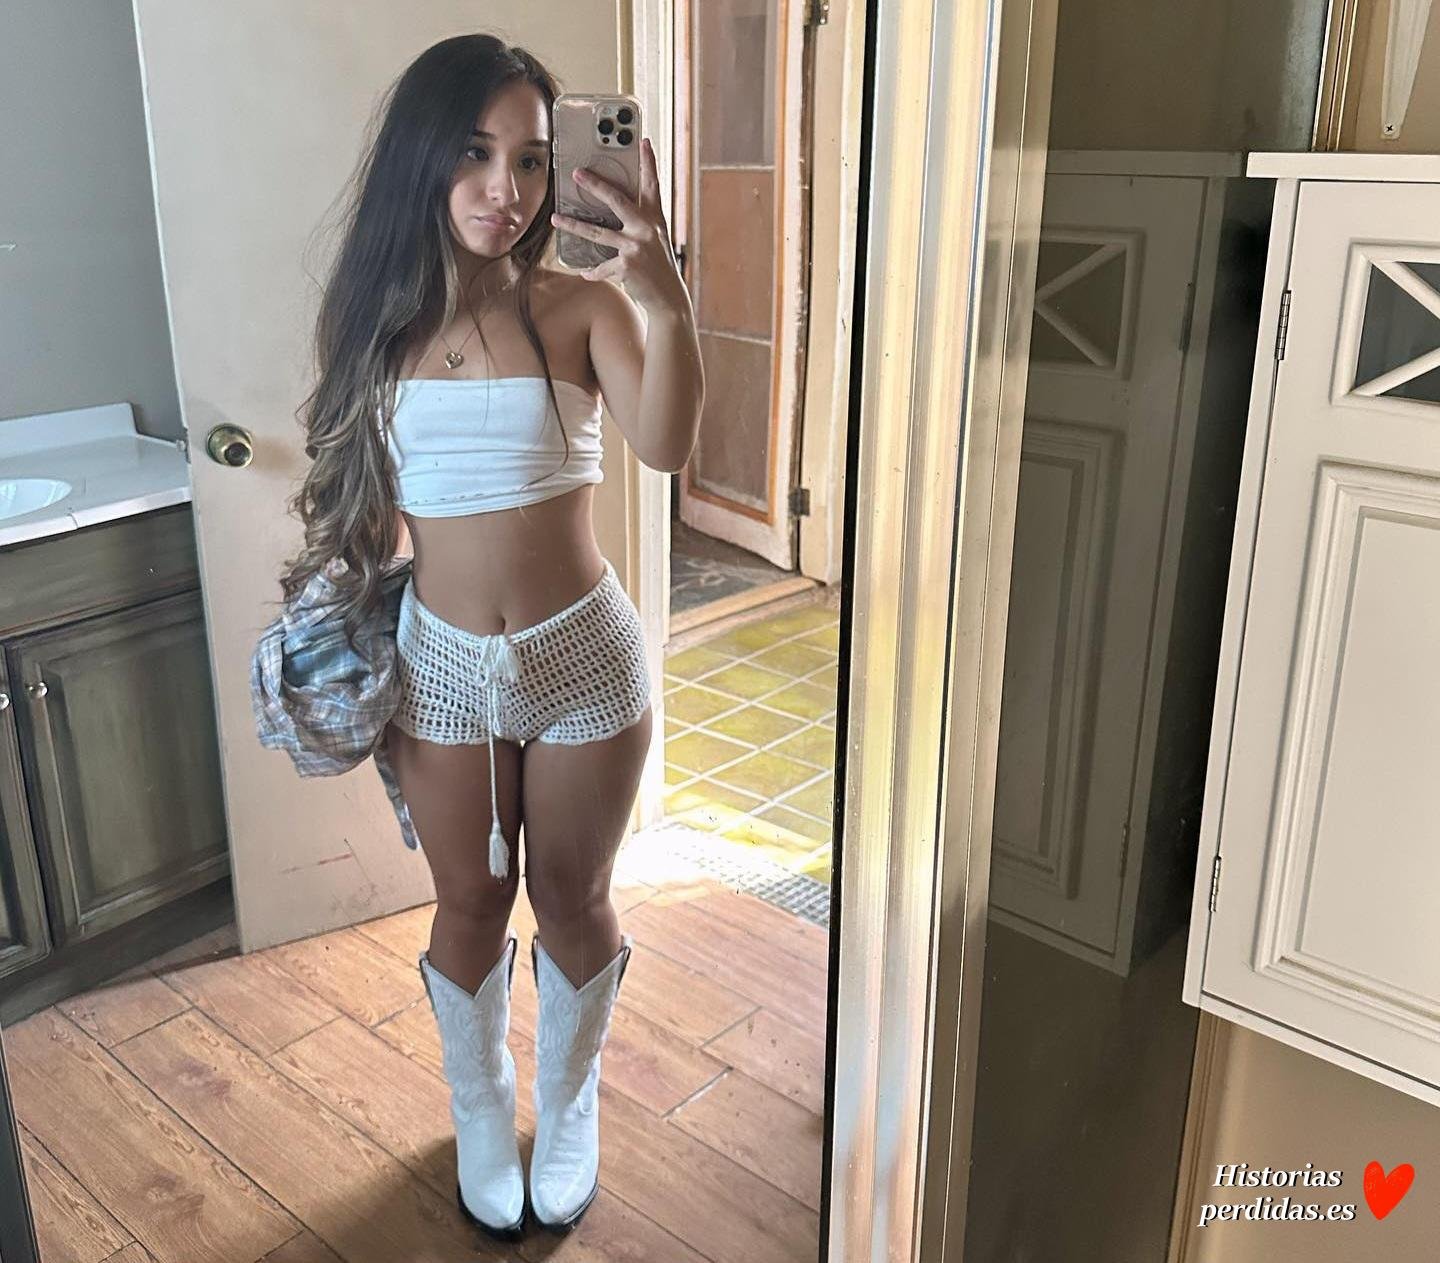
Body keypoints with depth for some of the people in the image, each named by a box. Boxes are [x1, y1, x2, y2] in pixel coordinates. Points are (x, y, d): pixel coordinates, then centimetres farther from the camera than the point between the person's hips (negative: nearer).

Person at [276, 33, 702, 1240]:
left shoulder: (582, 306, -10)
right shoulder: (383, 320, -2)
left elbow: (667, 446, -29)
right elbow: (368, 503, 8)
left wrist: (665, 301, -45)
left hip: (583, 652, -2)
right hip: (443, 662, 2)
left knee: (572, 900, 15)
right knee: (470, 909, 16)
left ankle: (569, 1108, 42)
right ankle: (481, 1116, 42)